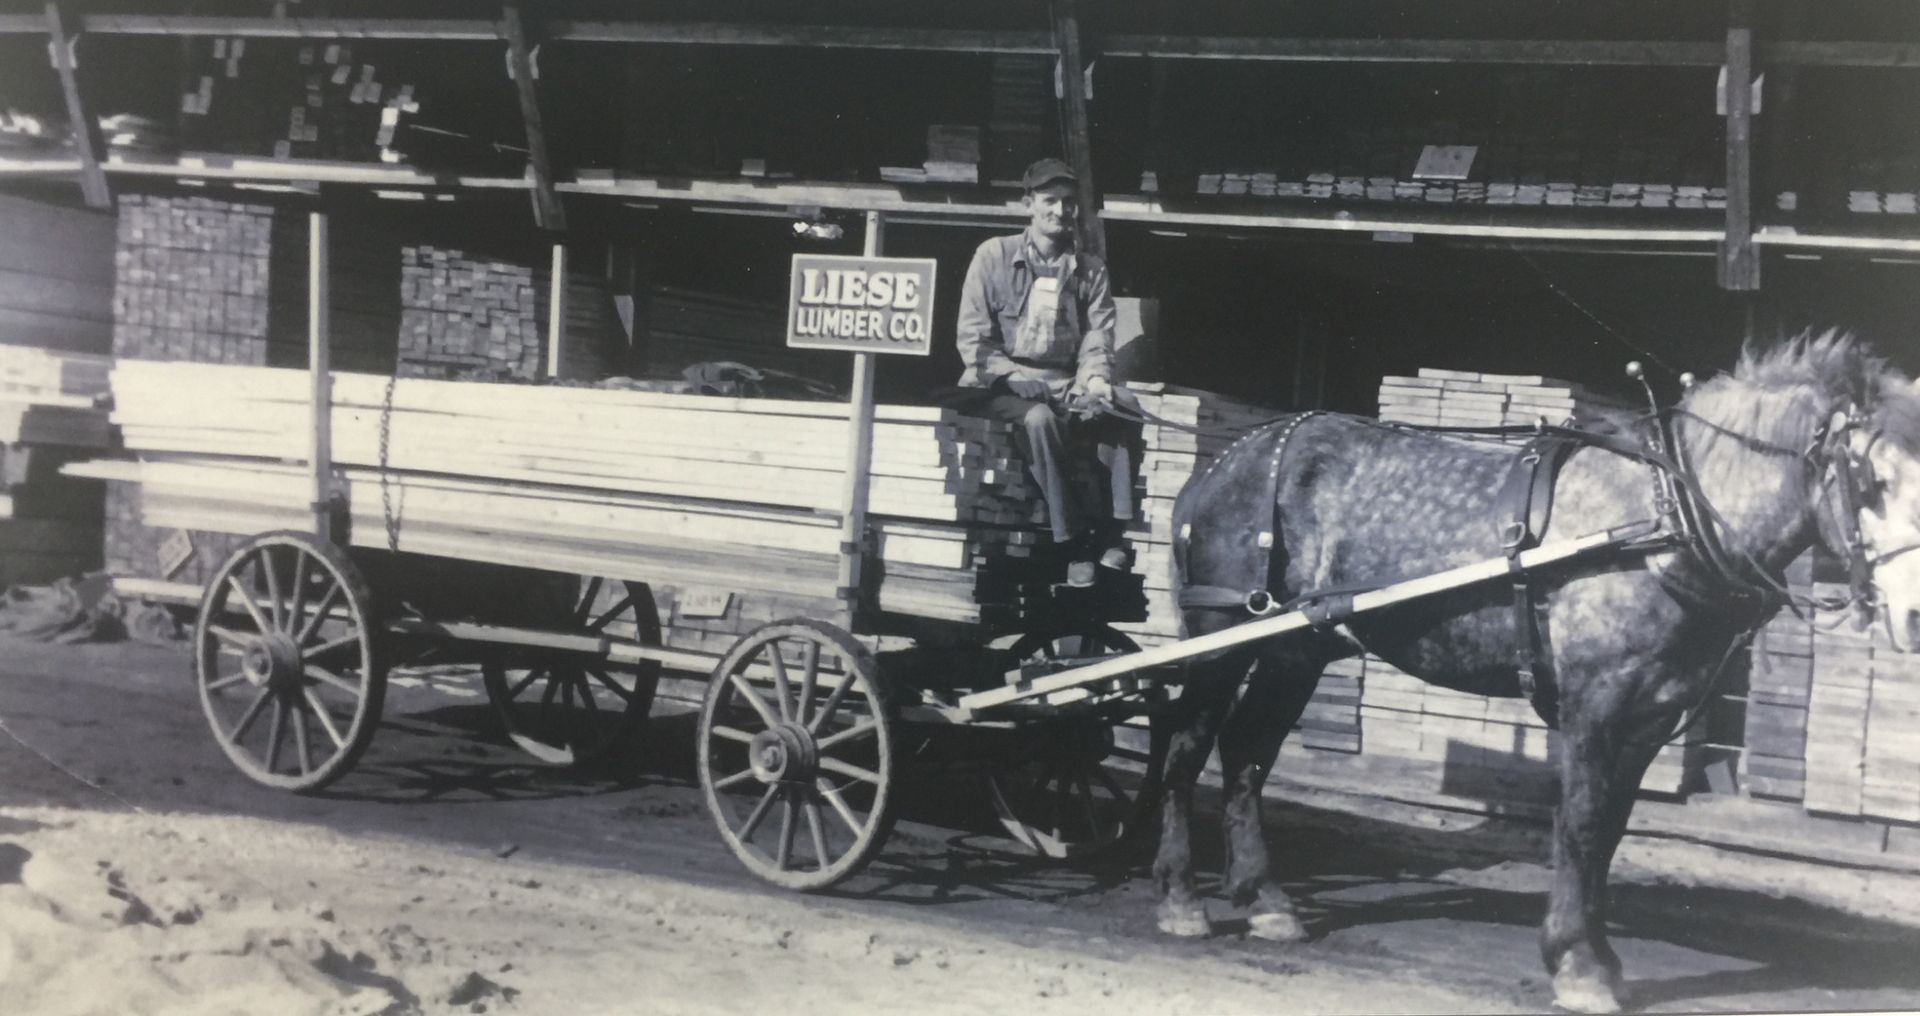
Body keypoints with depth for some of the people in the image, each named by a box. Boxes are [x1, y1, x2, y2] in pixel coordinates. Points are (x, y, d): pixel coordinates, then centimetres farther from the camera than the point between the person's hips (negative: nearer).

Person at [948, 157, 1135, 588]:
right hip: (999, 388, -3)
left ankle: (1109, 536, -27)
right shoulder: (994, 255, 3)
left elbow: (1097, 342, 7)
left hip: (1064, 388, 3)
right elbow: (972, 338, -2)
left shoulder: (1091, 270, 13)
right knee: (1040, 419, -35)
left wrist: (1095, 379, -16)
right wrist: (1017, 379, -15)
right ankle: (1075, 546, -30)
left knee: (1112, 415, -28)